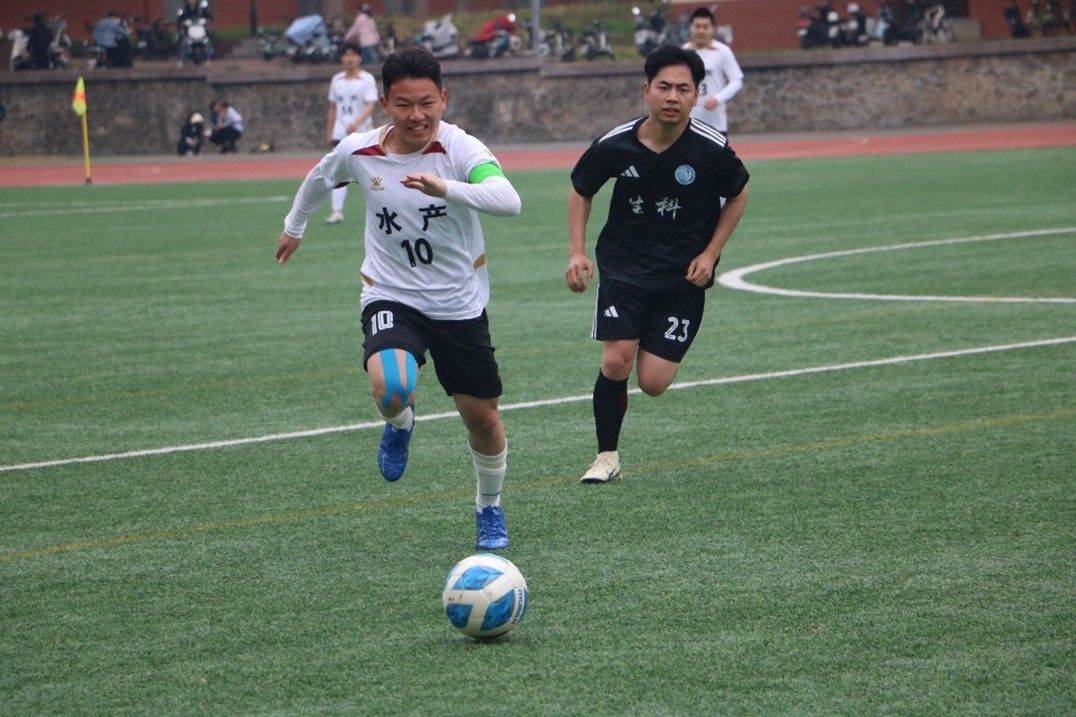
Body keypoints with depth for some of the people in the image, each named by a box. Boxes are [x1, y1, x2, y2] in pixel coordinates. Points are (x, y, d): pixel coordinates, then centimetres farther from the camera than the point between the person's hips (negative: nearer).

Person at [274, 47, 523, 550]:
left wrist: (444, 188, -57)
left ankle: (489, 508, 39)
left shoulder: (461, 149, -21)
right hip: (391, 297, 0)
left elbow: (509, 201, -41)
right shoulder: (358, 152, -11)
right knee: (391, 389, -29)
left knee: (482, 416, 9)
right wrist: (295, 225, 31)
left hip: (461, 305, 0)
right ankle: (400, 425, 10)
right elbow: (320, 178, 15)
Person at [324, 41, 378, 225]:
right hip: (341, 133, 3)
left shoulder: (367, 79, -5)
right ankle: (337, 211, -15)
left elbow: (370, 106, -16)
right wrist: (329, 133, 14)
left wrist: (356, 123, -31)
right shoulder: (336, 80, 10)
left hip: (362, 132, -3)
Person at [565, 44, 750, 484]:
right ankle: (607, 457, 5)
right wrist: (576, 253, -3)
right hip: (624, 266, 1)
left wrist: (710, 254, -2)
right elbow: (580, 191, 7)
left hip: (684, 274, 0)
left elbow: (738, 196, 6)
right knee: (616, 362, -15)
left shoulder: (712, 149, -15)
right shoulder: (615, 146, -12)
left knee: (653, 383, -6)